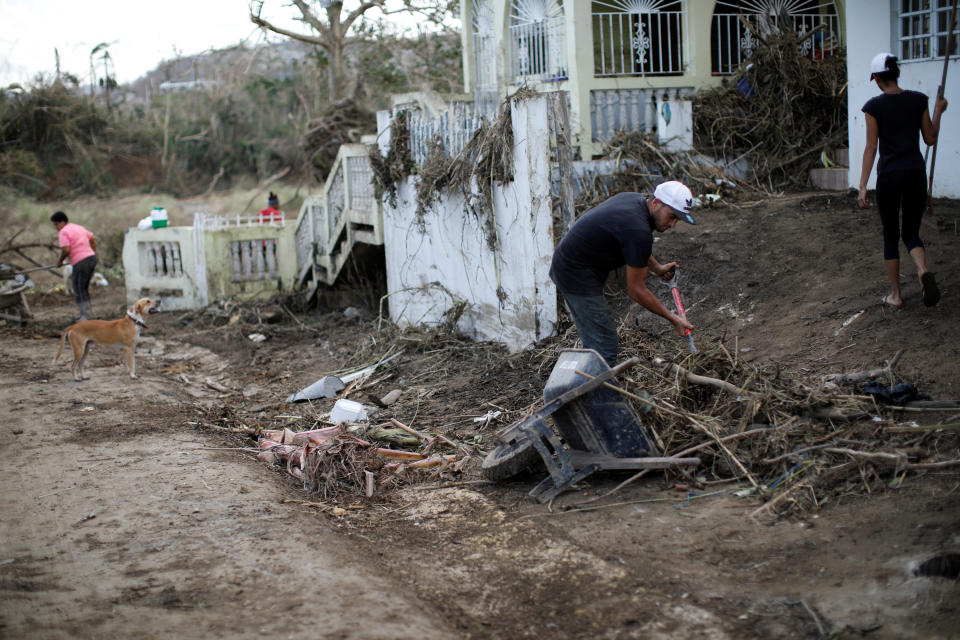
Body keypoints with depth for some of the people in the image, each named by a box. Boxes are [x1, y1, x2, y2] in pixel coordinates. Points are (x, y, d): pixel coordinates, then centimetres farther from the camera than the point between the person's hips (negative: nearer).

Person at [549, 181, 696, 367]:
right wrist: (672, 318, -9)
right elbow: (636, 290, -17)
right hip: (578, 277, -11)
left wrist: (657, 268, 26)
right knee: (605, 346, -8)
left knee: (594, 343, 16)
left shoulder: (635, 199, 4)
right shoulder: (639, 231, -25)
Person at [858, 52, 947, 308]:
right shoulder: (918, 100, 1)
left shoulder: (874, 106, -7)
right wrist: (938, 111, 22)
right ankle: (924, 271, -18)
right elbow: (930, 138, 7)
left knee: (891, 236, 11)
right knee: (911, 233, 13)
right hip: (916, 173, 2)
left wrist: (863, 187, -6)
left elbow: (870, 148, -8)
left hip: (889, 176, -2)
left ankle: (895, 295, 15)